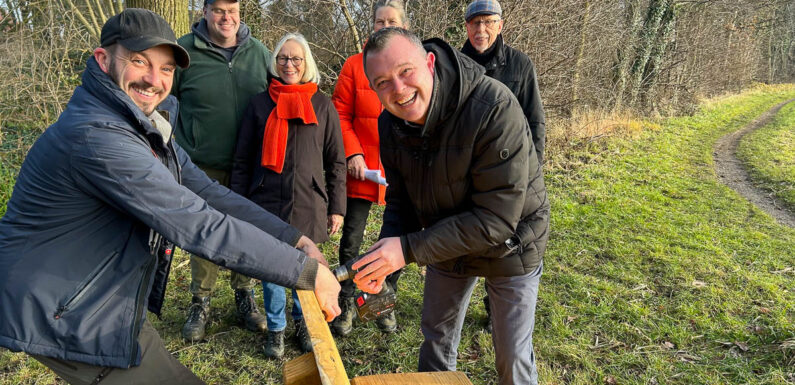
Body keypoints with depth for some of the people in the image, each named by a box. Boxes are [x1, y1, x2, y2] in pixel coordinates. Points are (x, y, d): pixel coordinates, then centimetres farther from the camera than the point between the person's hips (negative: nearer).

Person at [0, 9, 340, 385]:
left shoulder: (148, 127, 3)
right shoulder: (97, 138, -29)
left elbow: (207, 193, -1)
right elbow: (201, 227, -33)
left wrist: (296, 239, -11)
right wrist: (308, 272, -28)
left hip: (108, 305, 9)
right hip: (64, 318, -9)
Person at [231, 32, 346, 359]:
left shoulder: (323, 105, 5)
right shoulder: (260, 104, 5)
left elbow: (335, 161, 6)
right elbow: (242, 160, 7)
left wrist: (336, 207, 3)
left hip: (308, 205, 0)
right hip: (267, 203, 0)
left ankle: (303, 323, 31)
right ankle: (276, 328, 26)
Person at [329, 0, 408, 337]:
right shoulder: (355, 65, 0)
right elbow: (340, 115, 0)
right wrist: (352, 153, -11)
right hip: (362, 170, -1)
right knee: (351, 239, 4)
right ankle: (346, 304, 25)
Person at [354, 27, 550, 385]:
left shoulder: (494, 108, -35)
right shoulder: (390, 126, -14)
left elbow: (496, 220, -34)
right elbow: (400, 202, -2)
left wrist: (409, 249, -34)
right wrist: (384, 256, -21)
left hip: (508, 245, -5)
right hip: (446, 241, 6)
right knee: (436, 336, 23)